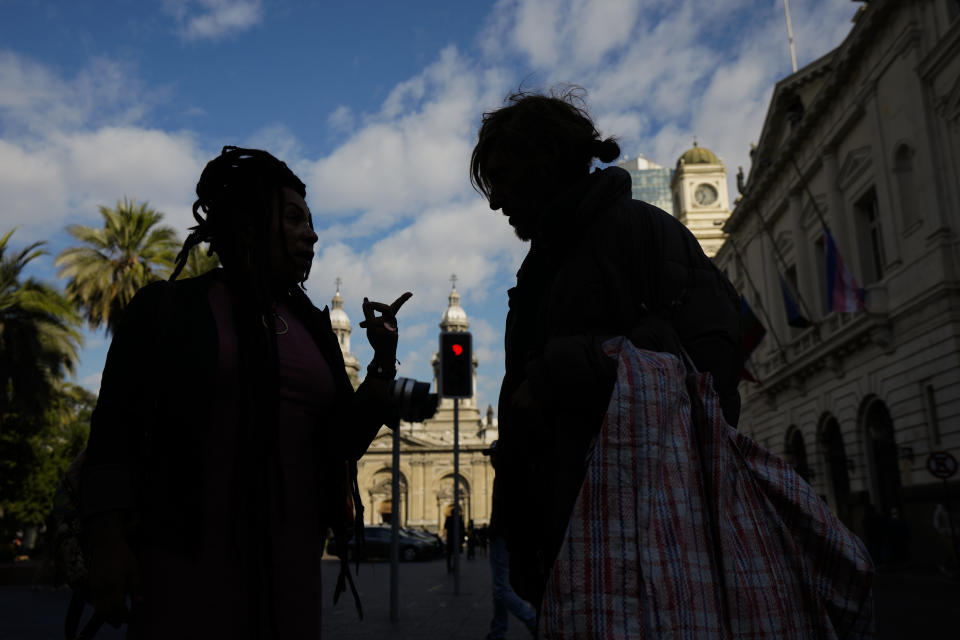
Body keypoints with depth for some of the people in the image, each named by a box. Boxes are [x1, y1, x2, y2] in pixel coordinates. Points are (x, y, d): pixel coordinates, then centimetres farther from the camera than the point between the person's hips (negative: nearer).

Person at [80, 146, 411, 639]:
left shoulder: (312, 326, 13)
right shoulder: (169, 308, 1)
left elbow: (342, 443, 13)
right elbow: (116, 431, -2)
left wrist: (384, 362, 3)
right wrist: (108, 540, -11)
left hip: (292, 561, 5)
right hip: (188, 557, -4)